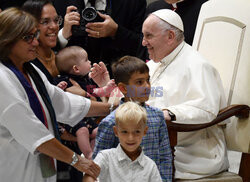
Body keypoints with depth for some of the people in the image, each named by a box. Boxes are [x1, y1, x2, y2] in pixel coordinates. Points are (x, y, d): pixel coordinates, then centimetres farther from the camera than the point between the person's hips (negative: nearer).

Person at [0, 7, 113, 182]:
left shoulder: (30, 71, 12)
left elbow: (62, 102, 16)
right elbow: (31, 132, -22)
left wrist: (113, 107, 11)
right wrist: (75, 160, -18)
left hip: (41, 168, 9)